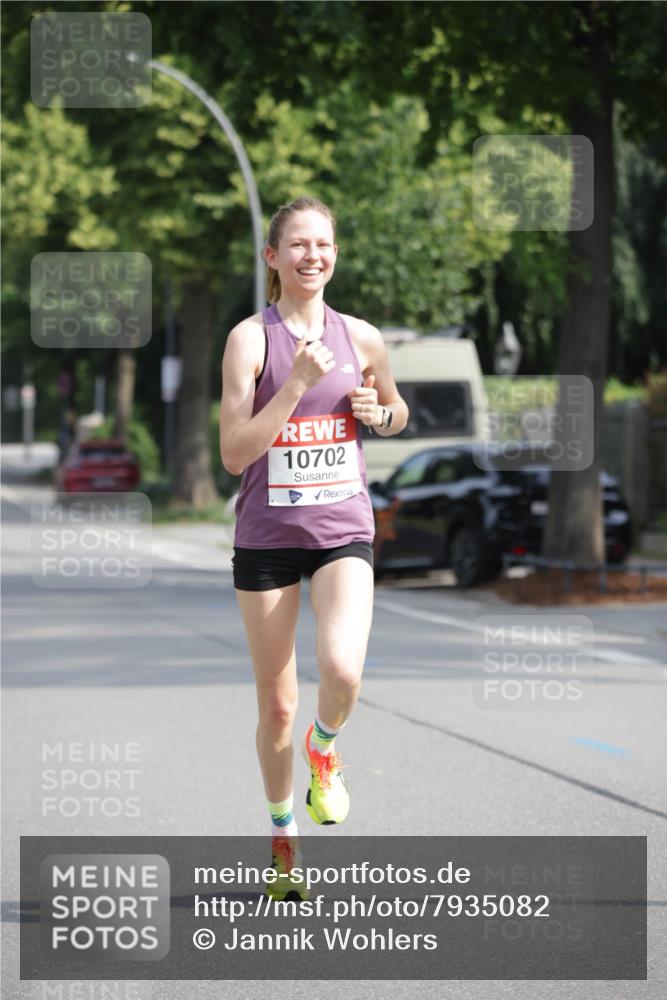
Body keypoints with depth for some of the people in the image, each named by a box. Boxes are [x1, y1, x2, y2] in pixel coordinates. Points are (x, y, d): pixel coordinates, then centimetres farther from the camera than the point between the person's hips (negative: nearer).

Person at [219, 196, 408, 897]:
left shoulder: (361, 338, 4)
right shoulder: (251, 338, -7)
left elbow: (397, 412, 23)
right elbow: (233, 453, -14)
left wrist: (377, 411, -1)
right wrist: (298, 382, -22)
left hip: (343, 530, 1)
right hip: (266, 535, -1)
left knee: (342, 670, -24)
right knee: (276, 703, 5)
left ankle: (323, 749, 10)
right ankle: (282, 830, 28)